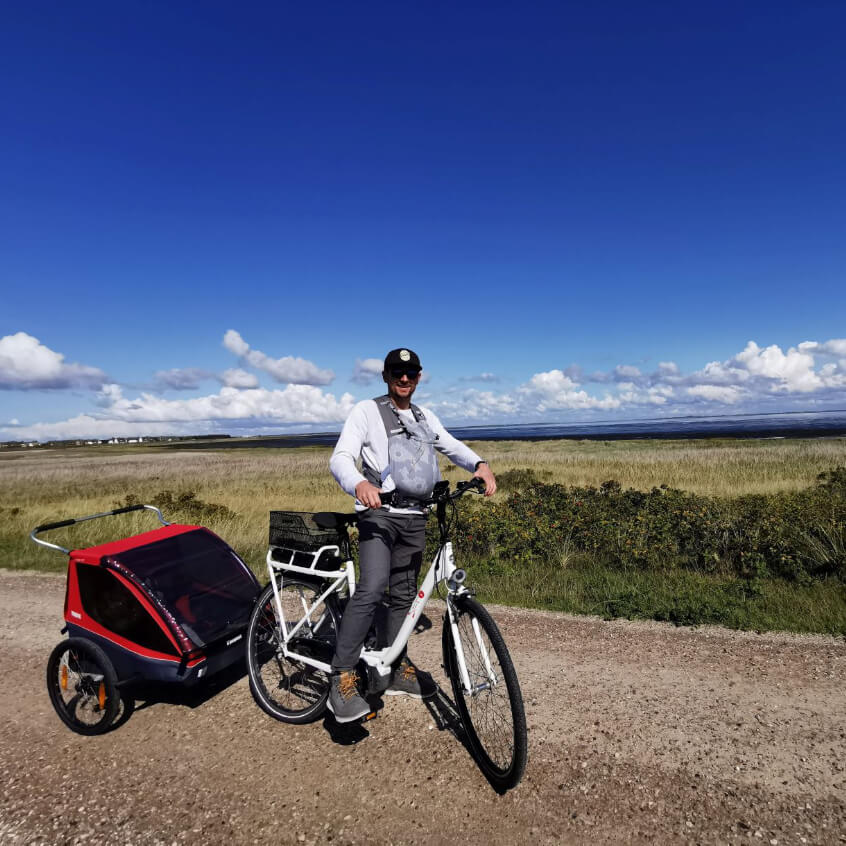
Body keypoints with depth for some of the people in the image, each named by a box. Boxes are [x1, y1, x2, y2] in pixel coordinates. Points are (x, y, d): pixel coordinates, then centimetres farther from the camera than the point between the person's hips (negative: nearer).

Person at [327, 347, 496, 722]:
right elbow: (340, 458, -13)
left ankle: (397, 670, 28)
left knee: (404, 595, 13)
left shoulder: (426, 418, 15)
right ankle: (343, 679, -12)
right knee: (371, 589, -23)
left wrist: (479, 464, -4)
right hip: (379, 513, -6)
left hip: (414, 518, 6)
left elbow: (452, 446, 19)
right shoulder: (367, 411, -3)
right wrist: (359, 484, -36)